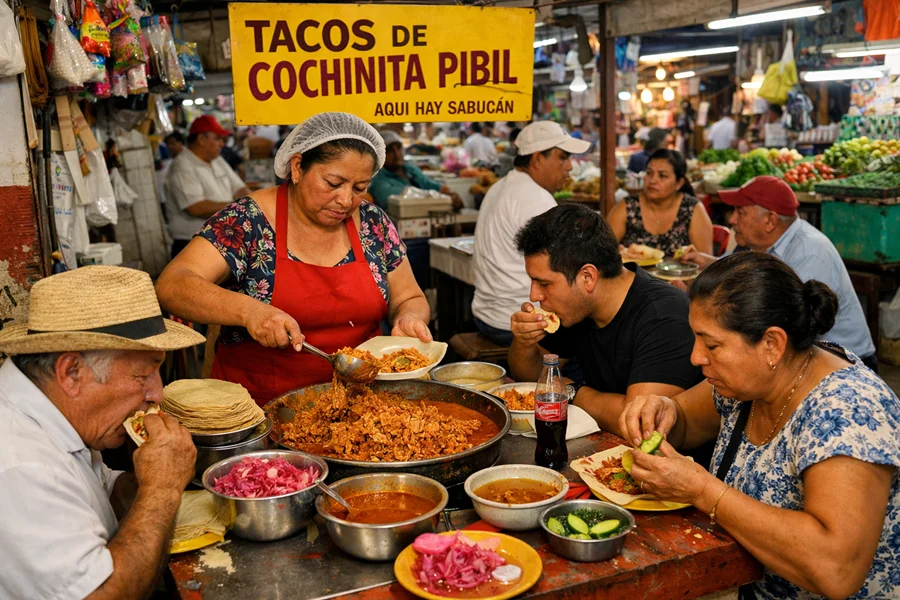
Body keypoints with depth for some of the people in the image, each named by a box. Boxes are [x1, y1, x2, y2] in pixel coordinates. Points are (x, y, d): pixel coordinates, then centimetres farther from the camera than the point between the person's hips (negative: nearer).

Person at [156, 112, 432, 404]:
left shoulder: (372, 222, 2)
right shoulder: (248, 221, -9)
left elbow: (410, 299, 12)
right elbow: (170, 286, -16)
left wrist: (410, 317, -10)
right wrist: (247, 309, -31)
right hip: (261, 405, -5)